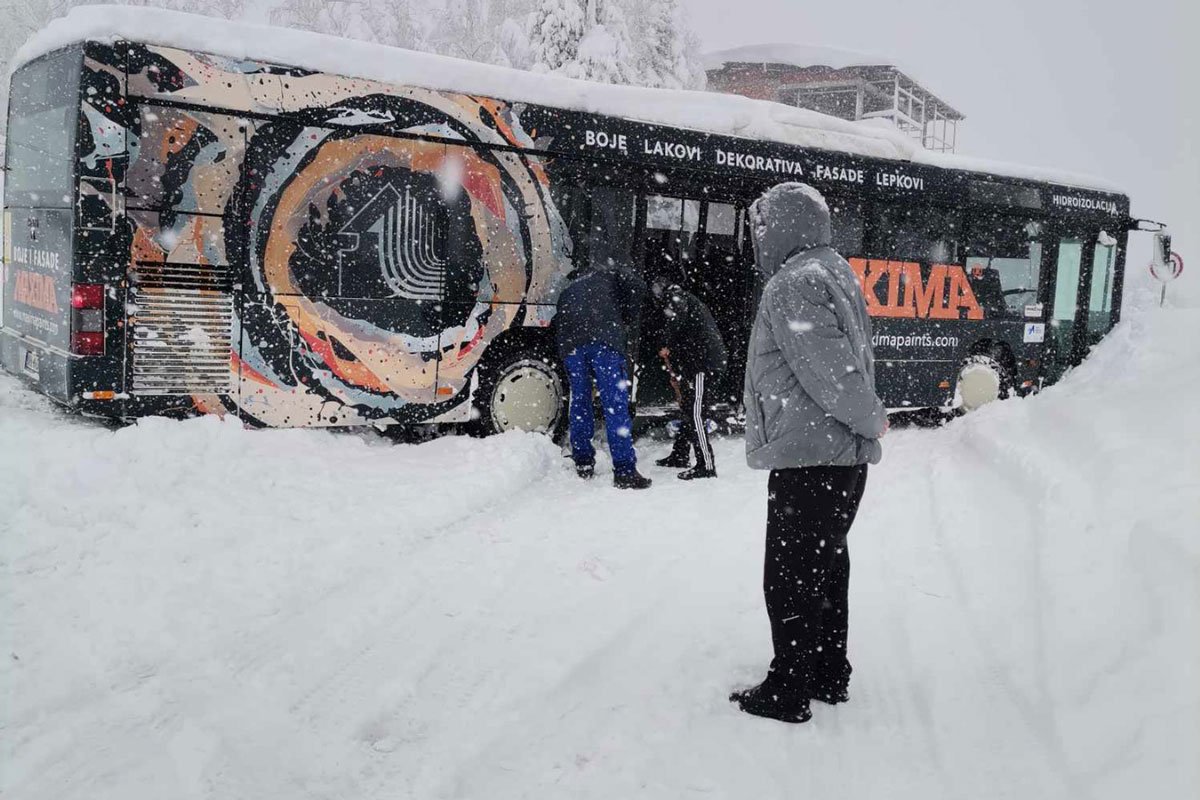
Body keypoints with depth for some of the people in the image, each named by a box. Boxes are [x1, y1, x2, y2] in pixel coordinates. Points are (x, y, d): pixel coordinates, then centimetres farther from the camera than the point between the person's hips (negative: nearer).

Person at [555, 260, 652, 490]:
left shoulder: (569, 289, 38)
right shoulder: (612, 273, 25)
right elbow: (636, 288, 2)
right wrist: (630, 337, 9)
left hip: (569, 343, 5)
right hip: (603, 338, -4)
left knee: (579, 401, 19)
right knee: (616, 404, -5)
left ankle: (583, 463, 27)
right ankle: (624, 471, -10)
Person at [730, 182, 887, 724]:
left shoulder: (793, 285, -16)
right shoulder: (836, 274, 16)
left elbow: (829, 374, -20)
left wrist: (871, 420, -7)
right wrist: (867, 421, 9)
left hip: (807, 459, -10)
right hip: (846, 457, 10)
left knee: (790, 578, 0)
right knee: (826, 567, 18)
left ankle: (788, 693, 10)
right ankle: (830, 676, 30)